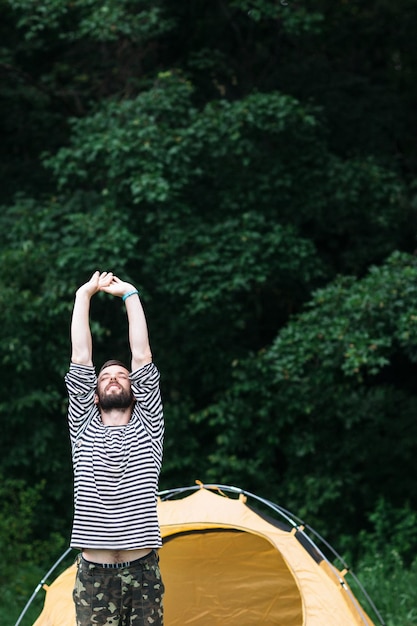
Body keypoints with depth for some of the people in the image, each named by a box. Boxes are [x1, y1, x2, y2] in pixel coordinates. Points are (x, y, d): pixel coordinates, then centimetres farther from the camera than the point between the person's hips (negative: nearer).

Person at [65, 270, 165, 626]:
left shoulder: (146, 427, 11)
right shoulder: (84, 428, 11)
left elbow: (142, 357, 6)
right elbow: (81, 360, 7)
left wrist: (130, 295, 9)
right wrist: (84, 296, 9)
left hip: (143, 573, 0)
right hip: (94, 575, 0)